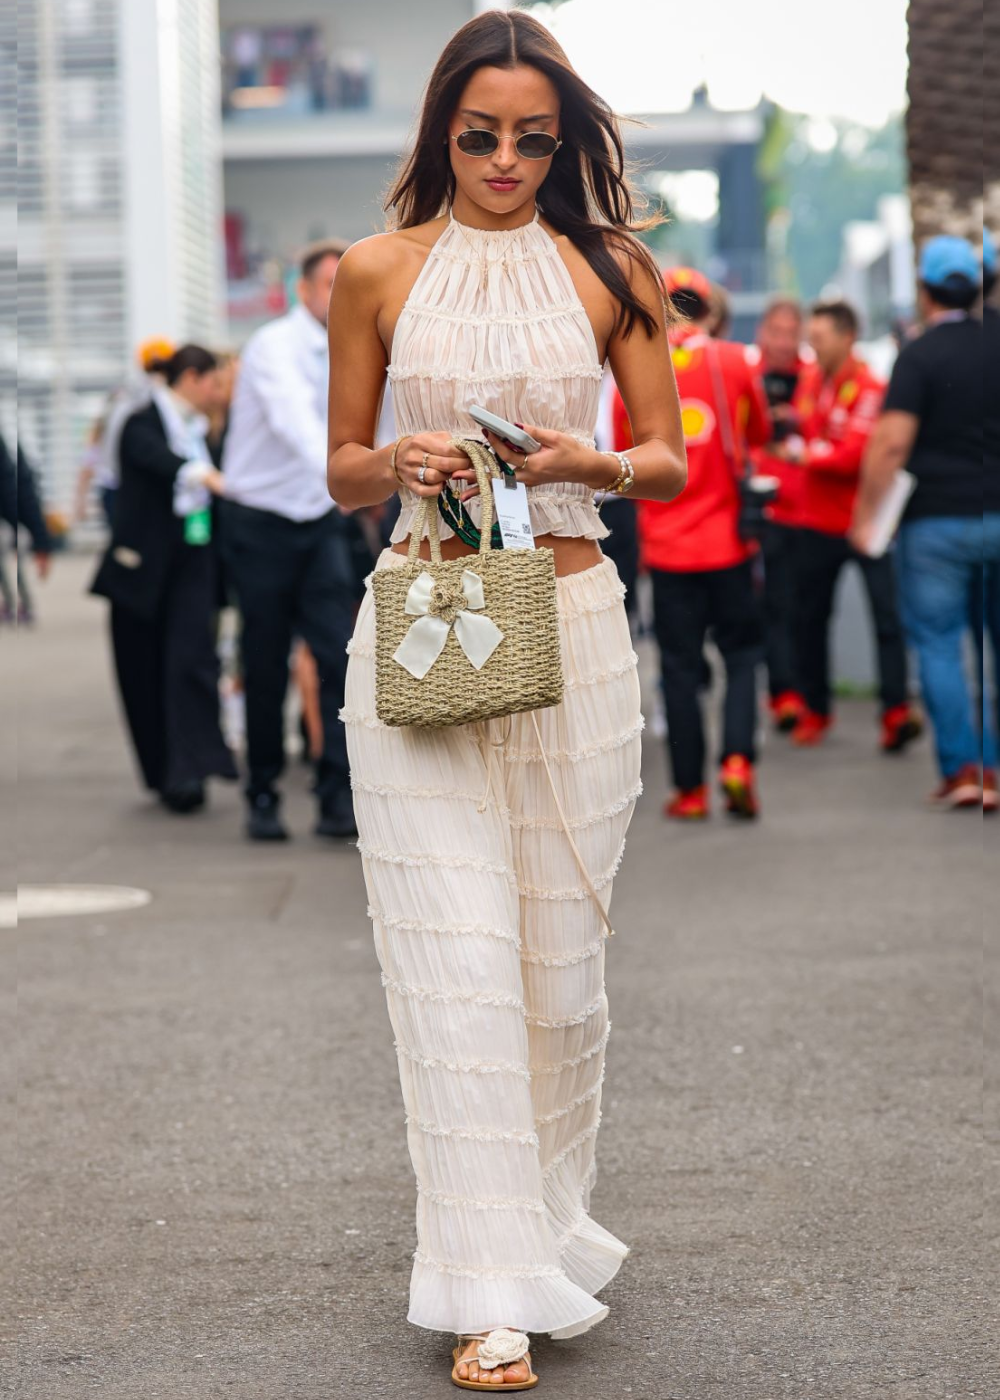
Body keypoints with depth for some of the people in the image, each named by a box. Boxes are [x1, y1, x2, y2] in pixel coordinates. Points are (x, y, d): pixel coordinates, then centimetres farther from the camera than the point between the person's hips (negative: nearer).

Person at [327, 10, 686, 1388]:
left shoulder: (611, 267, 6)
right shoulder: (378, 271, 6)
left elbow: (670, 459, 8)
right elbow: (343, 469, 11)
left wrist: (587, 462, -13)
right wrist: (401, 463, -12)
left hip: (573, 617, 1)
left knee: (561, 949, 5)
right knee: (456, 955, -7)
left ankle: (550, 1227, 26)